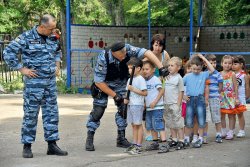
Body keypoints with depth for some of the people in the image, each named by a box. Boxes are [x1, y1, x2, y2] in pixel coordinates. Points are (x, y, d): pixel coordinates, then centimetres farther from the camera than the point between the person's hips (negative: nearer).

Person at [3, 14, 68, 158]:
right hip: (34, 82, -6)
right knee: (31, 114, -1)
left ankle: (52, 145, 16)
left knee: (52, 113, 8)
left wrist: (57, 65, 14)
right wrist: (22, 69, -11)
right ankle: (27, 146, 9)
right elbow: (8, 53, -10)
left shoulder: (53, 38, 8)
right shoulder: (26, 38, -11)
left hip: (51, 81, 6)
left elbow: (58, 51, 29)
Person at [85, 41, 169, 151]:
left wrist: (161, 68, -38)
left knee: (124, 108, -1)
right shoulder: (103, 59, -35)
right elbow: (99, 82, -27)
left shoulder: (127, 49, -29)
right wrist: (114, 95, -23)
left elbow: (147, 53, -29)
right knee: (98, 110, -9)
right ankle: (89, 139, 2)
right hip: (103, 84, -4)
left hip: (120, 83, 4)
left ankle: (121, 138, 10)